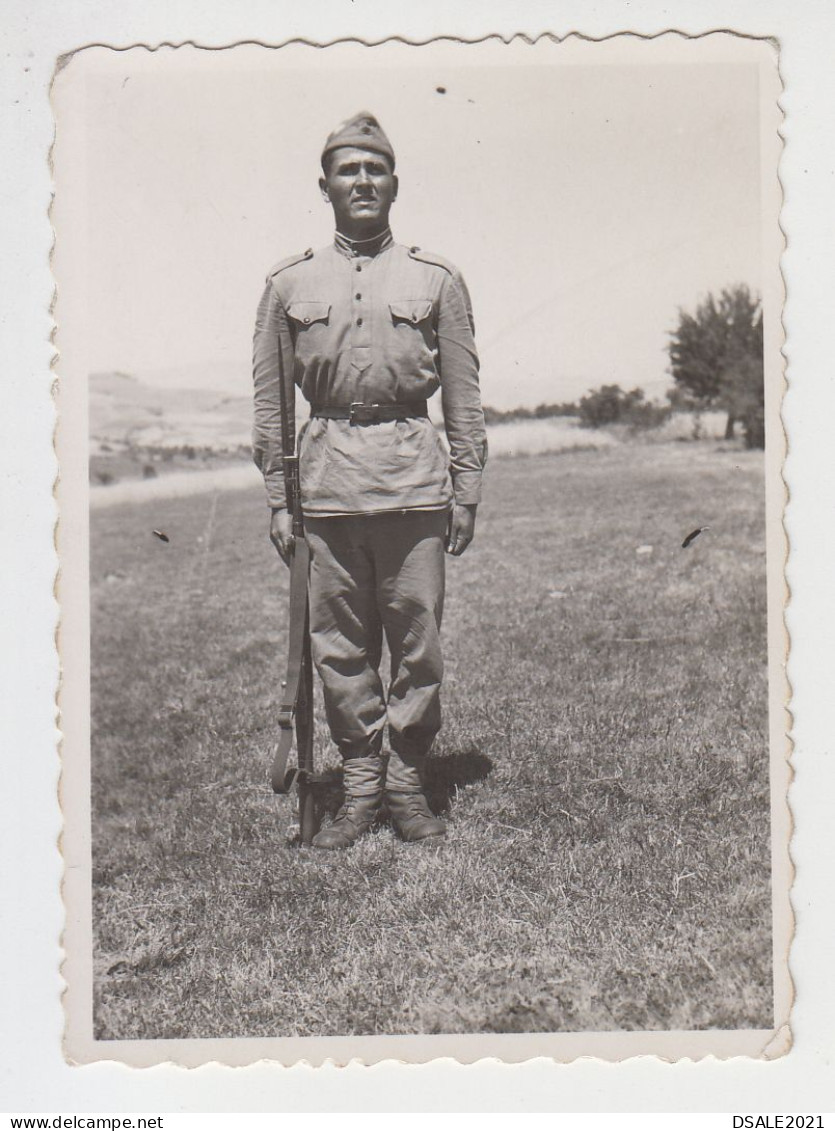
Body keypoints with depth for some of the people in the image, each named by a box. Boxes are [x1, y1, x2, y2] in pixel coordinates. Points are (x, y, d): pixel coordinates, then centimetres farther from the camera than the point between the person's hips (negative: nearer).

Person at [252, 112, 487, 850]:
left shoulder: (437, 279, 8)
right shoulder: (289, 284, 10)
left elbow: (464, 397, 9)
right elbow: (270, 401, 11)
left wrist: (467, 494, 4)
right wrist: (277, 500, 6)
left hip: (415, 482, -1)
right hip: (327, 482, 1)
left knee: (418, 644, 2)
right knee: (339, 648, 5)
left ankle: (409, 783, 18)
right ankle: (361, 786, 19)